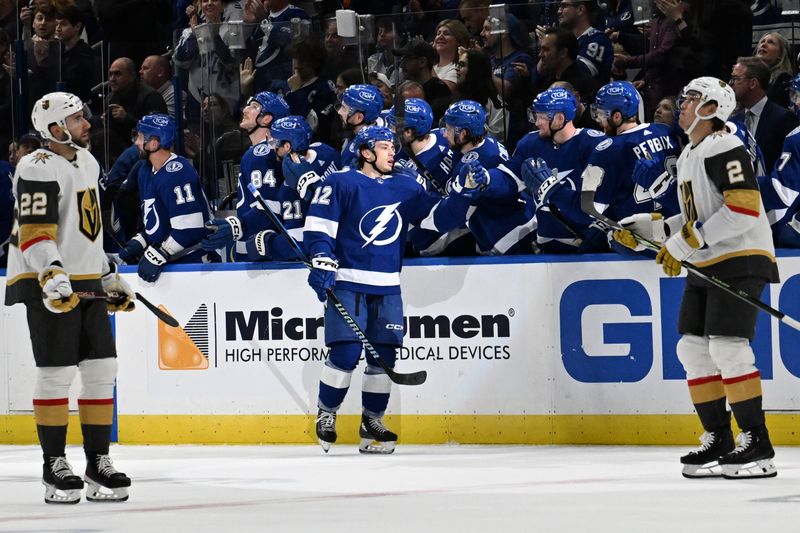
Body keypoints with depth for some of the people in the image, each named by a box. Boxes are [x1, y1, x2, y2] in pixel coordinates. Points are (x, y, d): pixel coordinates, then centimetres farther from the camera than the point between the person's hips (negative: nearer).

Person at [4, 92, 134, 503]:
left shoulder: (87, 162, 16)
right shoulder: (39, 169, -14)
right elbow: (34, 233, -22)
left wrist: (109, 276, 25)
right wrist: (52, 275, -35)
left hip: (86, 283, 9)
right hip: (47, 284, -9)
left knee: (101, 369, 5)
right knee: (56, 373, -8)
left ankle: (98, 462, 12)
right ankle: (54, 467, -1)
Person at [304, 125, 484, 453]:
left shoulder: (406, 187, 11)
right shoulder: (340, 184, -4)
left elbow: (440, 217, 11)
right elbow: (318, 226, -6)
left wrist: (464, 194, -4)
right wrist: (322, 264, -18)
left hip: (387, 289, 5)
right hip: (347, 283, -5)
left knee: (384, 357, 3)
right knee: (346, 353, -12)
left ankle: (371, 422, 16)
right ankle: (326, 415, 6)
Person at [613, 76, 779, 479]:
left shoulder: (724, 149, -14)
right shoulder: (688, 156, 18)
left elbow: (743, 208, -24)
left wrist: (686, 242, -23)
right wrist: (647, 228, 13)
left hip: (742, 261, -10)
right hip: (706, 266, 10)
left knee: (727, 347, -16)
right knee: (693, 348, 6)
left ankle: (758, 446, -13)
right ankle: (719, 441, 12)